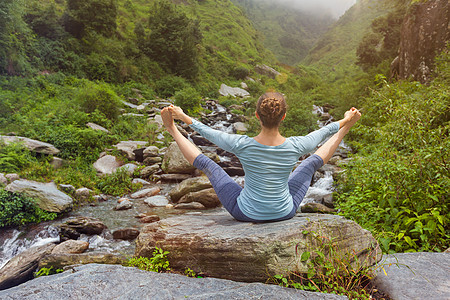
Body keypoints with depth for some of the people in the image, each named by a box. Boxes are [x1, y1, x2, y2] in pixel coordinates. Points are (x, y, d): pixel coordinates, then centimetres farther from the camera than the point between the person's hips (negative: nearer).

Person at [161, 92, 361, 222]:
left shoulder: (241, 145, -27)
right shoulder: (295, 146, -22)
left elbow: (209, 133, -8)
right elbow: (321, 133, 0)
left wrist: (185, 118, 10)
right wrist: (344, 123, 21)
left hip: (245, 212, -1)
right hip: (284, 213, 1)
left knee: (206, 164, 12)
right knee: (313, 162, 18)